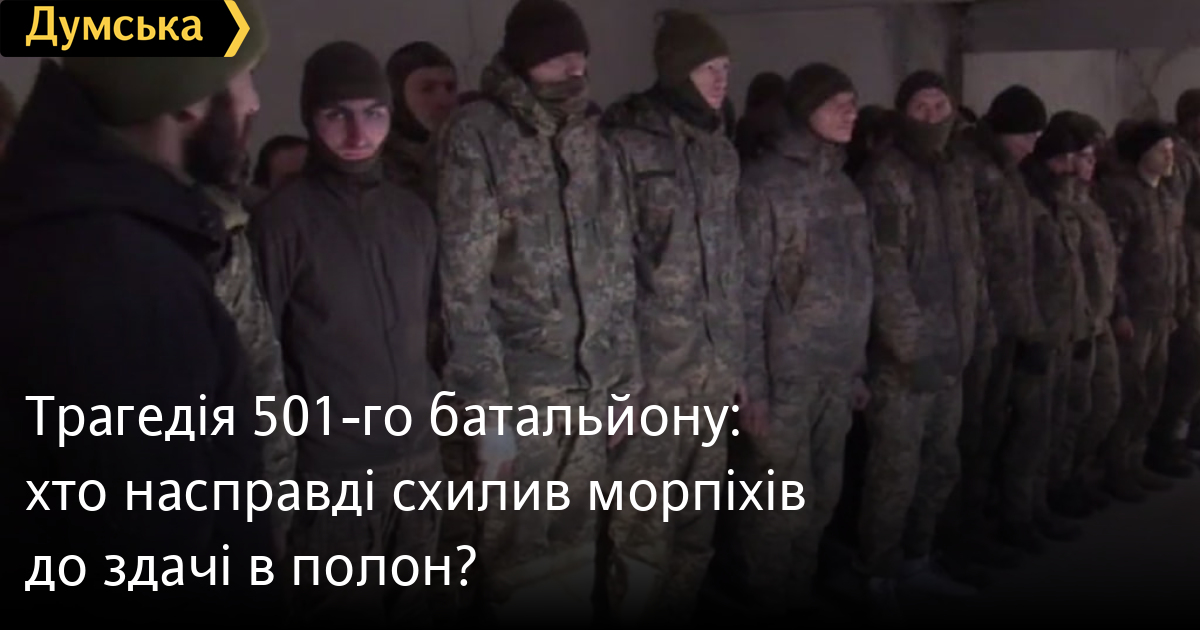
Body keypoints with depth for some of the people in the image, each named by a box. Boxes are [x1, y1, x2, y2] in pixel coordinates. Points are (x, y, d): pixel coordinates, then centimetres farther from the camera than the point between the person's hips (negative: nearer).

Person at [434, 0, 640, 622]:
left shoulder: (591, 138, 11)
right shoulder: (478, 134, -7)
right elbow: (461, 276, -11)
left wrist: (627, 371, 12)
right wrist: (483, 398, -15)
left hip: (591, 381, 5)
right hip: (520, 385, -5)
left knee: (576, 543, 15)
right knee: (519, 553, 6)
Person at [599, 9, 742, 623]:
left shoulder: (719, 147, 12)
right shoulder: (626, 141, -8)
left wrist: (736, 352, 16)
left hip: (715, 360, 6)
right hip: (653, 362, -6)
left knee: (698, 520, 16)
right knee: (643, 527, 3)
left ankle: (681, 607, 31)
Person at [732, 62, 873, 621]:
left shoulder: (843, 185, 14)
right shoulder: (764, 182, -9)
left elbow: (857, 284, 16)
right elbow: (748, 291, -13)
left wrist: (858, 368, 15)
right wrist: (752, 386, -15)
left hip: (836, 375, 7)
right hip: (786, 376, -6)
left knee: (822, 502, 11)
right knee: (780, 510, 1)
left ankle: (801, 597, 28)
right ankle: (770, 606, 19)